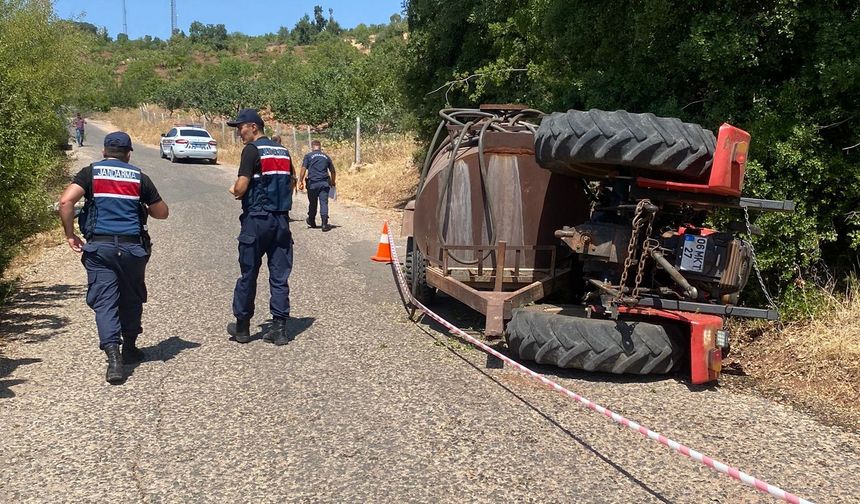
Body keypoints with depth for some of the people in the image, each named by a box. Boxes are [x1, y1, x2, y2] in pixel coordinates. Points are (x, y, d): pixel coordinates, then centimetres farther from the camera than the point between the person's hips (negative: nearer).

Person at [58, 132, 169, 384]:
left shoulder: (91, 172, 4)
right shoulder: (139, 176, 7)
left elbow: (65, 202, -10)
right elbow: (162, 212, 12)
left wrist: (70, 234, 0)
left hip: (99, 246, -1)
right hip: (133, 246, 1)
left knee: (104, 301, 0)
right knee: (131, 299, 18)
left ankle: (113, 355, -15)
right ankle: (130, 348, 30)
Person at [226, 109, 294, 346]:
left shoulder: (252, 150, -9)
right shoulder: (283, 151, 12)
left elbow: (241, 188, -15)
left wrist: (234, 190, 6)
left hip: (256, 219, -5)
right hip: (281, 220, 6)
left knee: (248, 275, 7)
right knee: (280, 276, 5)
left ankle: (242, 327, 18)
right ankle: (280, 328, 6)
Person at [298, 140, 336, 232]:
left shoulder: (308, 156, 3)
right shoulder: (326, 156, 12)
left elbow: (303, 169, -6)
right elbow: (332, 171, 18)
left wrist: (300, 181, -2)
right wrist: (332, 182, 32)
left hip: (312, 183, -1)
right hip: (324, 183, 1)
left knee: (312, 203, 13)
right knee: (324, 203, -1)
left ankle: (312, 221, 31)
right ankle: (324, 224, -10)